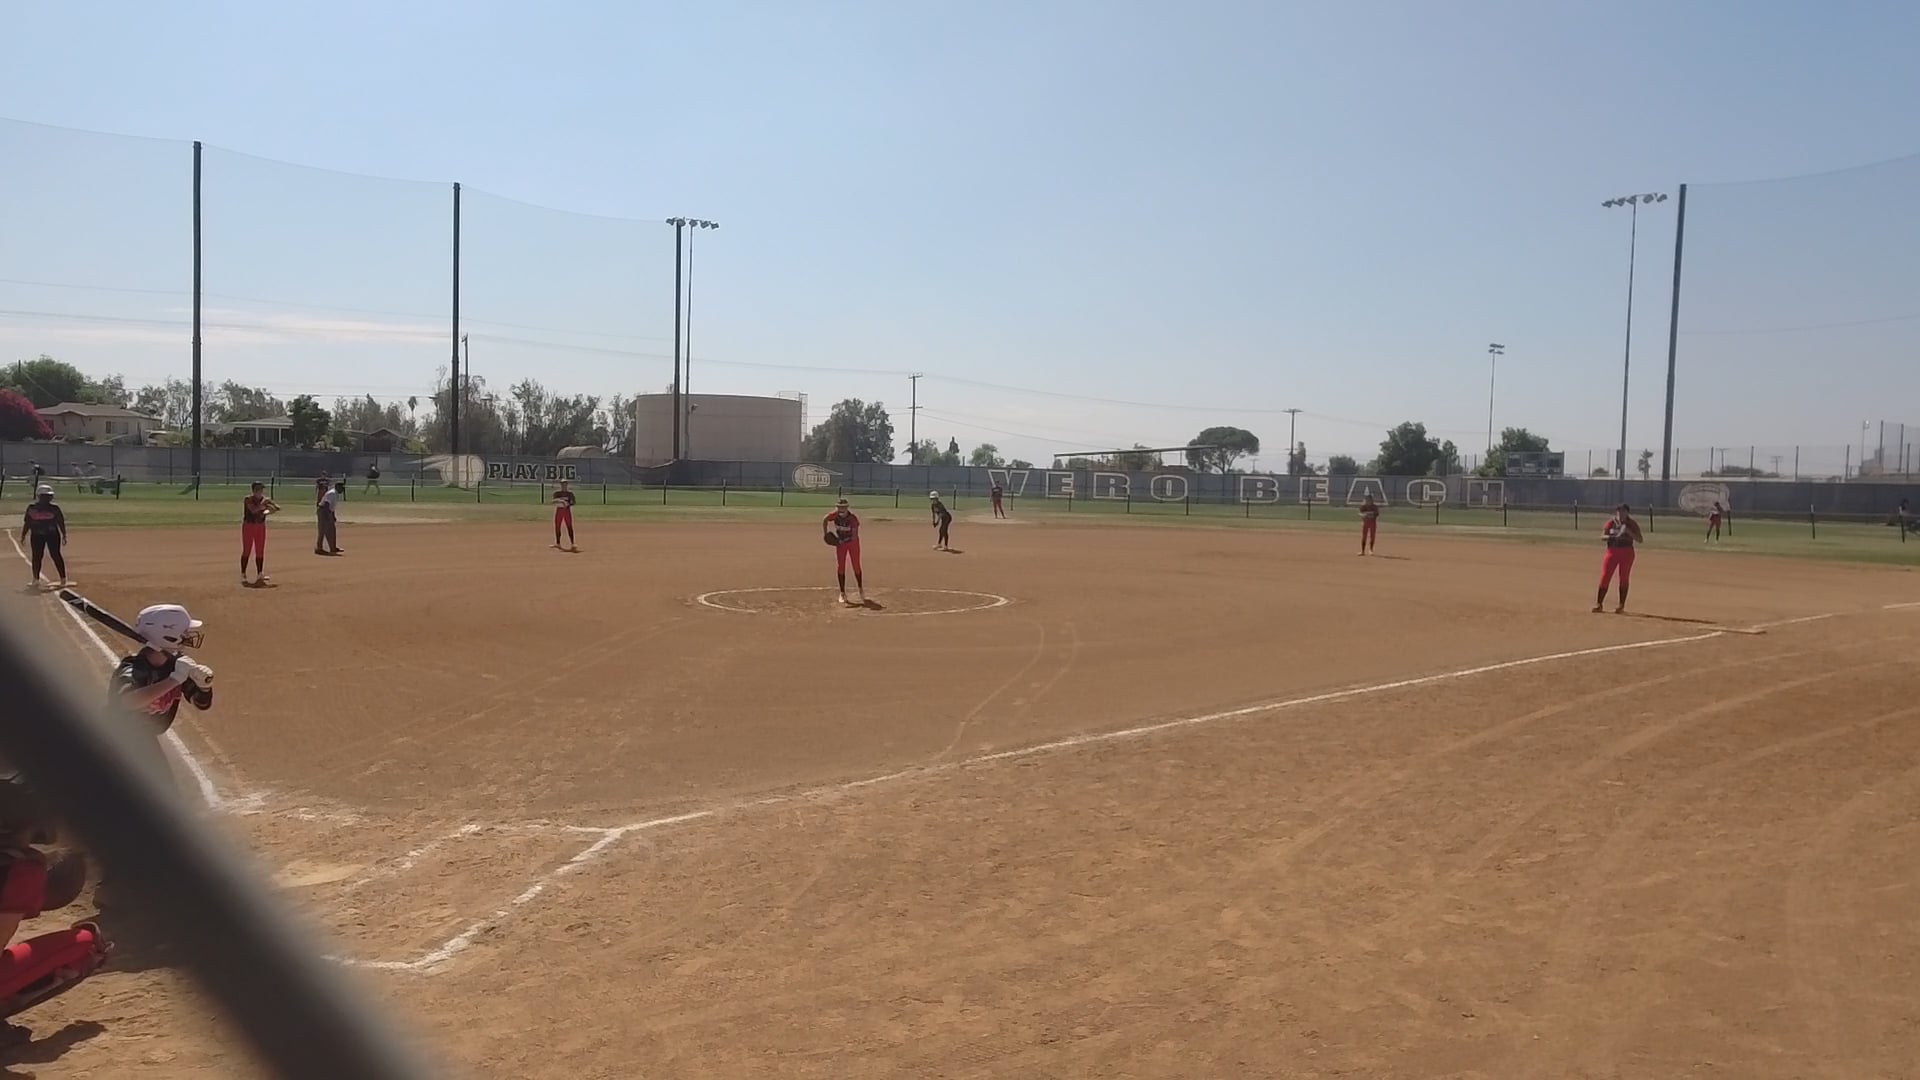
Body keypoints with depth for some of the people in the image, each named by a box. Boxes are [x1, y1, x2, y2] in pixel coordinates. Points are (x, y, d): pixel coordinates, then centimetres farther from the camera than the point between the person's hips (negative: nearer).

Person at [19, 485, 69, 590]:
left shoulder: (54, 508, -1)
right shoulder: (31, 508, 3)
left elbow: (61, 522, 1)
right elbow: (27, 523, 7)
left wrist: (64, 535, -3)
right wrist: (23, 535, 7)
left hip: (52, 535, -2)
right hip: (37, 536, 2)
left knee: (55, 555, -2)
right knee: (37, 556, 5)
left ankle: (63, 579, 3)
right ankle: (36, 579, 13)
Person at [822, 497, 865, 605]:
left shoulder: (852, 518, -27)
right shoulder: (835, 515, -16)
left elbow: (855, 536, -28)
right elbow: (824, 520, 5)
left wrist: (844, 540, -41)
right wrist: (826, 534, -3)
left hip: (852, 543, -3)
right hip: (840, 542, 3)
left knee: (856, 567, 0)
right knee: (840, 567, 0)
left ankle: (861, 589, 20)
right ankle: (842, 593, 9)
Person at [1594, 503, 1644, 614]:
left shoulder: (1632, 524, -1)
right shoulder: (1610, 522, 2)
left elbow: (1640, 539, -7)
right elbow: (1602, 536, -5)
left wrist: (1628, 531, -21)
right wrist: (1613, 536, -24)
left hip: (1627, 552, -1)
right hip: (1612, 552, 1)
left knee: (1624, 578, 2)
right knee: (1605, 577, -3)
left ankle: (1621, 605, 8)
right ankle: (1599, 604, 4)